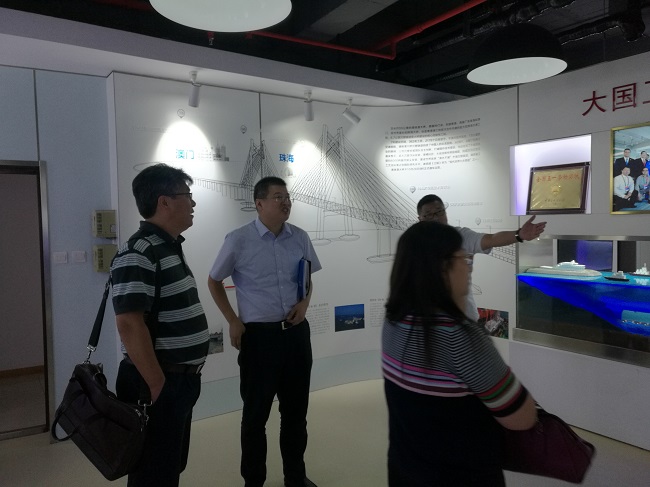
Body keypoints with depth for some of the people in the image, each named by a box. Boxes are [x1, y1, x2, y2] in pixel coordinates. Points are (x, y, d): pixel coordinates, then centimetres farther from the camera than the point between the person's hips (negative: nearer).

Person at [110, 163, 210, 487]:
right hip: (160, 382, -9)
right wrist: (157, 385, -22)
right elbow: (129, 324, -26)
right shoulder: (138, 253, -20)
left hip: (181, 379, 9)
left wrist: (181, 377, 18)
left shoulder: (169, 248, 11)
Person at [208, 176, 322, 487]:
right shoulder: (238, 240, -9)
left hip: (296, 332, 4)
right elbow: (214, 282, 4)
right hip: (259, 334, -4)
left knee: (296, 410, 16)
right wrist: (233, 322, -3)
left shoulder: (300, 238, 2)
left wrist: (304, 303, -3)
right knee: (256, 412, 10)